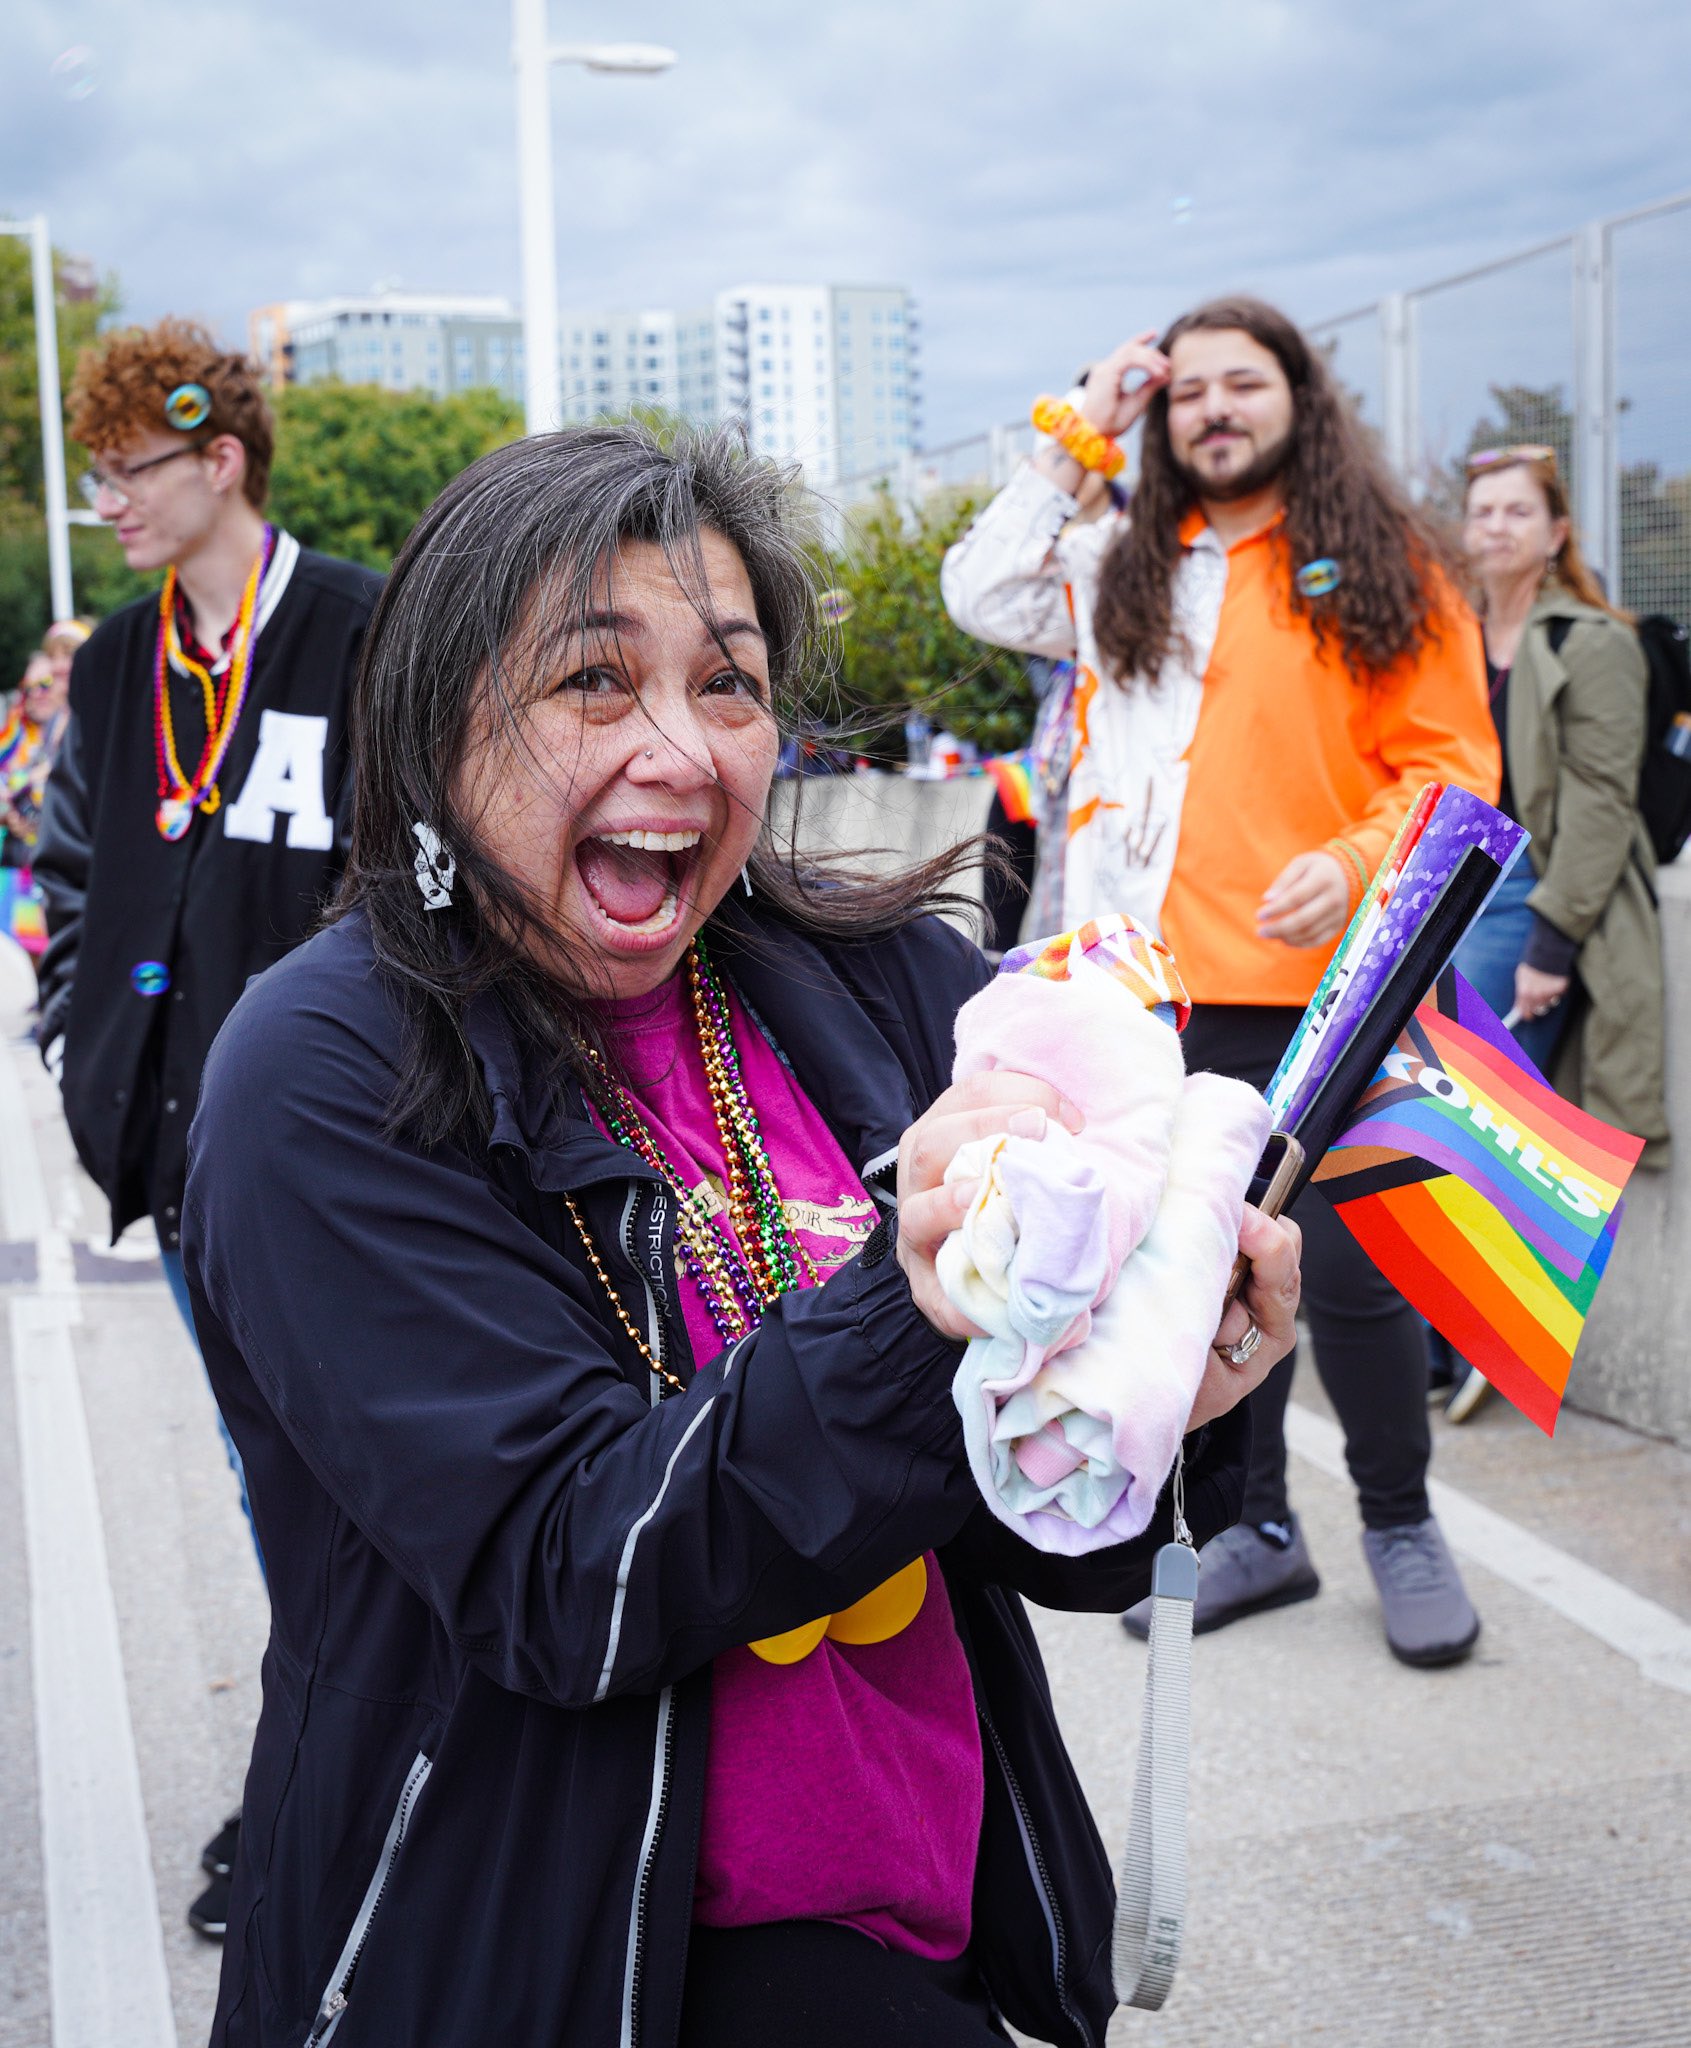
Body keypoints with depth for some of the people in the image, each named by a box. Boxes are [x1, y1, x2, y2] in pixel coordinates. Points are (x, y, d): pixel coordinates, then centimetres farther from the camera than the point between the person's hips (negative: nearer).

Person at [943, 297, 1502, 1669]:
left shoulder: (1386, 571, 4)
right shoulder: (1123, 572, 16)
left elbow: (1452, 768, 0)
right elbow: (980, 594, 16)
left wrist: (1353, 863, -18)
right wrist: (1073, 447, 12)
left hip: (1317, 988, -4)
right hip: (1150, 989, 4)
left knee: (1350, 1273, 0)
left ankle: (1400, 1523, 22)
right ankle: (1254, 1529, 25)